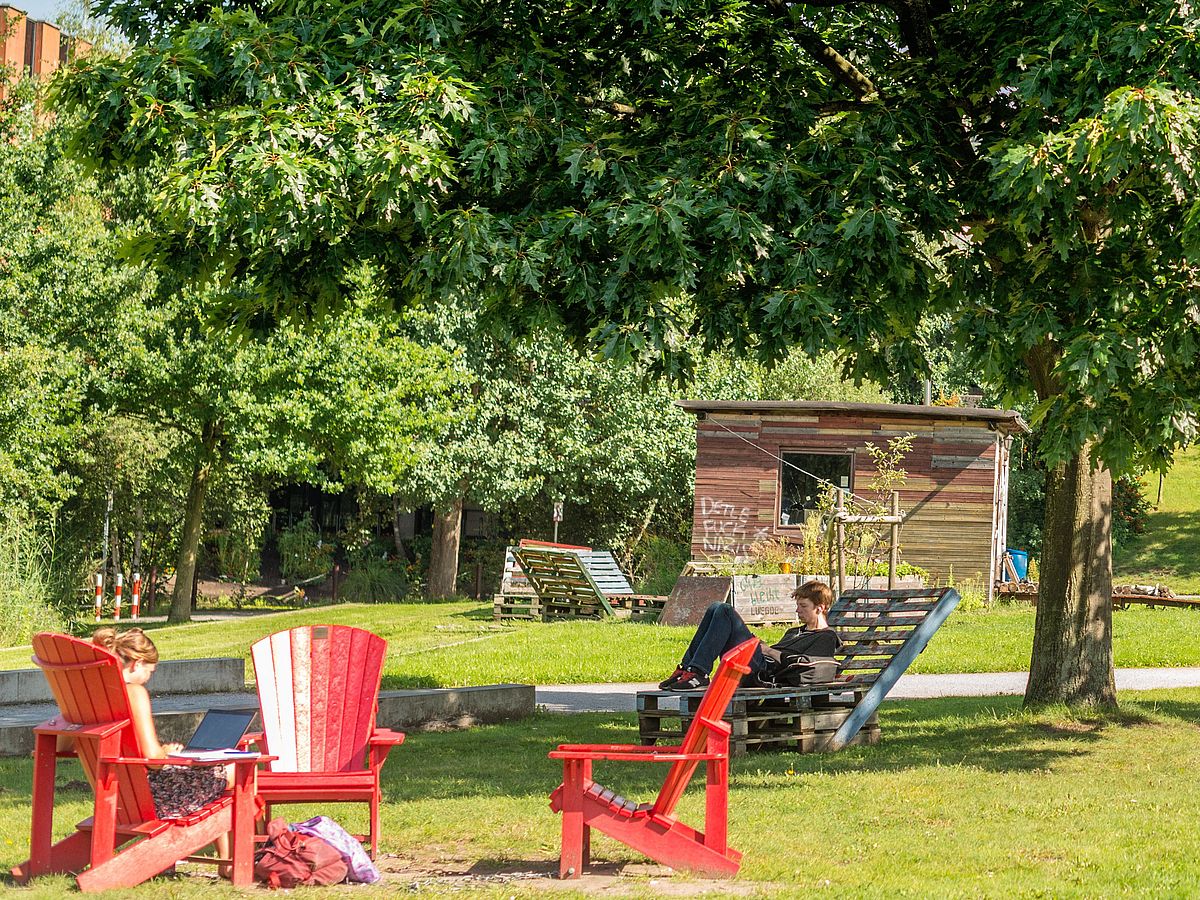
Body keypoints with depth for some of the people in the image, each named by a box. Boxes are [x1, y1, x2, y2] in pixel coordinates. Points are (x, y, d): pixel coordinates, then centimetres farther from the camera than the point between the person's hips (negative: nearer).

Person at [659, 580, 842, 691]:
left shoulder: (826, 637, 7)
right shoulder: (794, 632, 37)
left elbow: (803, 663, -9)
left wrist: (770, 651, -3)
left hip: (762, 668, -9)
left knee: (725, 611, -22)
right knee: (716, 609, -2)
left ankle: (698, 674, -30)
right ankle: (685, 668, -12)